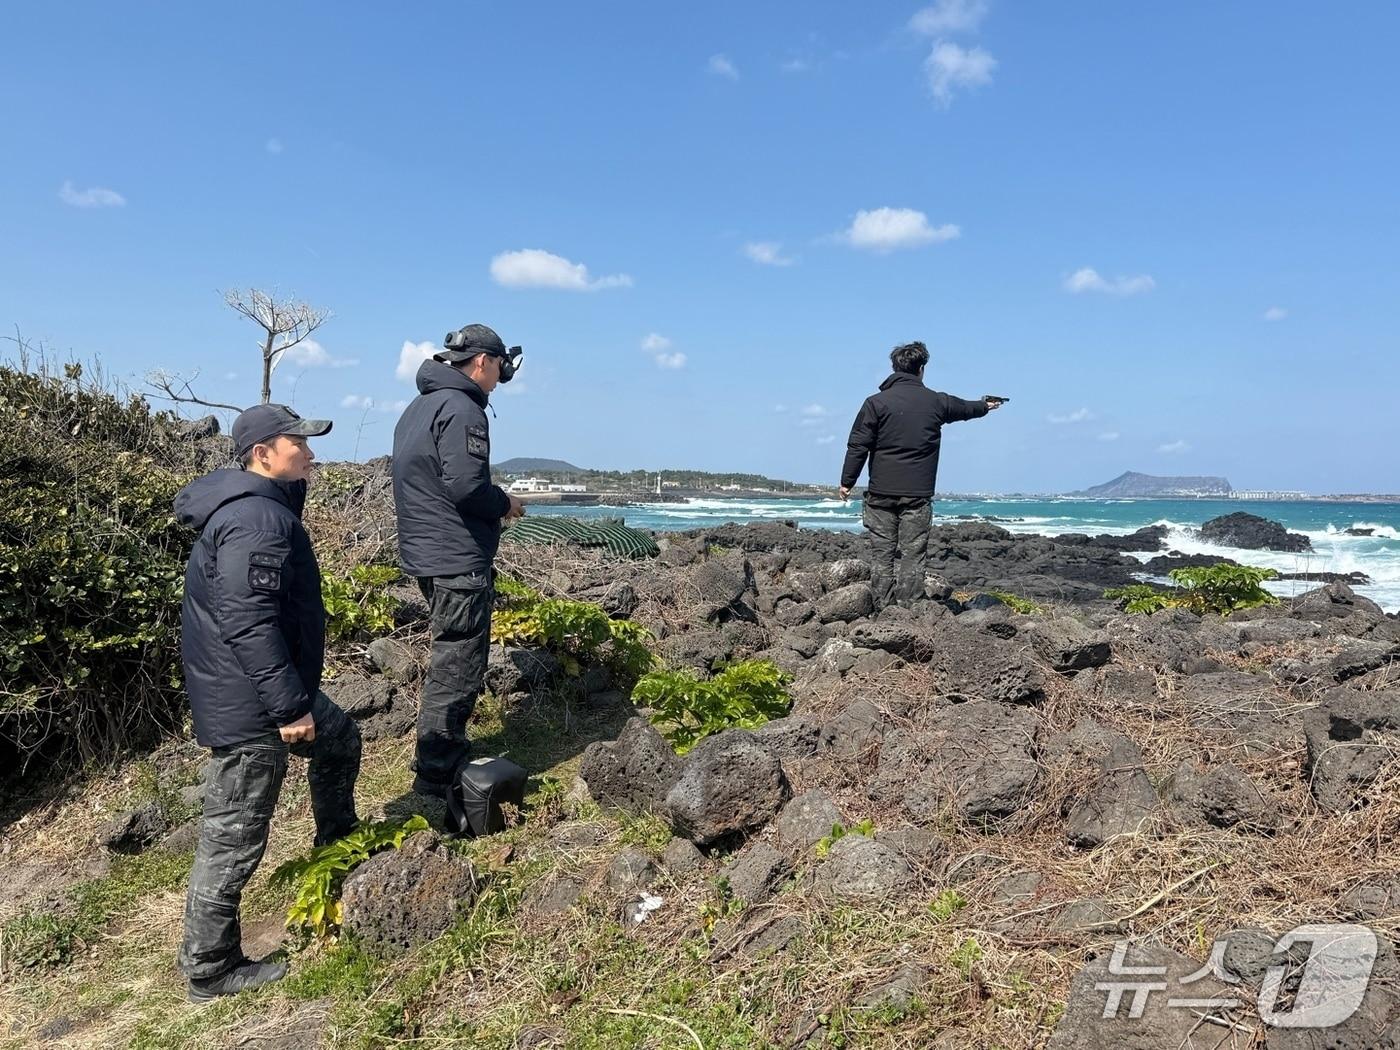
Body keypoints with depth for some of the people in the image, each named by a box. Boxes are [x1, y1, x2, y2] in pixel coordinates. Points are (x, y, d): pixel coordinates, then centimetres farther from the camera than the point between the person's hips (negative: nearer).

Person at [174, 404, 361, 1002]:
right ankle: (209, 970, 19)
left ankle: (336, 846, 48)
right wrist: (290, 706, -24)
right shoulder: (258, 521, -23)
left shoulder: (256, 505, 11)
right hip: (248, 709, -11)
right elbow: (249, 625, -29)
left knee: (339, 740, 28)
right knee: (234, 839, 2)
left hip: (263, 691, 11)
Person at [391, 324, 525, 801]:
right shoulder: (460, 408, -15)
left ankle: (449, 753, 33)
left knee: (452, 661, 22)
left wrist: (493, 504, 16)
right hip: (458, 561, -10)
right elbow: (466, 485, -24)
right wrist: (505, 504, -6)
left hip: (426, 554, 11)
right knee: (457, 671, -4)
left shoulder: (418, 407, 17)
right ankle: (434, 782, 2)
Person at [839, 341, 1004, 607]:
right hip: (918, 495, 0)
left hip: (881, 493, 0)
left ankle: (883, 611, 6)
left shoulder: (876, 403, 0)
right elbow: (966, 408, 29)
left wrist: (847, 481, 3)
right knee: (913, 556, 2)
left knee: (883, 555, 4)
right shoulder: (936, 402, 7)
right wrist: (986, 405, 50)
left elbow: (858, 446, -4)